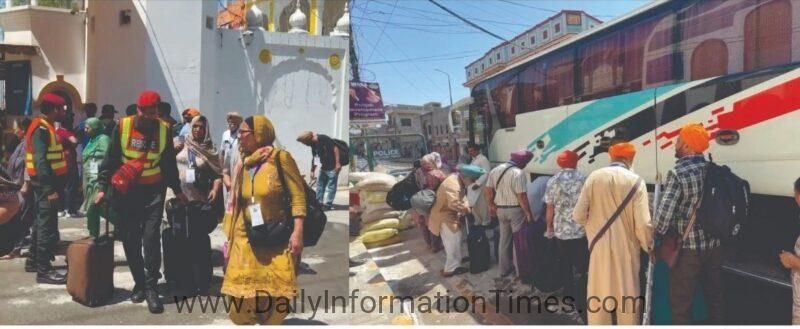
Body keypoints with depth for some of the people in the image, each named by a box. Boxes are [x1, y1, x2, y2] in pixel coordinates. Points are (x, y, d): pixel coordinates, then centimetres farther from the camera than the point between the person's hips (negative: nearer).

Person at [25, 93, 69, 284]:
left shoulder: (45, 127, 15)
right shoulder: (42, 129, -16)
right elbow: (41, 160, -23)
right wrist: (50, 188, -26)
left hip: (47, 181, 10)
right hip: (45, 183, -10)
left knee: (43, 222, 18)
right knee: (47, 225, -8)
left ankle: (36, 258, 30)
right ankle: (44, 269, -4)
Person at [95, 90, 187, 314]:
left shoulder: (164, 130, -2)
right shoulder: (122, 126, -6)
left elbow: (169, 163, 10)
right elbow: (111, 159, -1)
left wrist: (176, 190, 13)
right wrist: (102, 187, -6)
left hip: (153, 191, 0)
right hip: (126, 191, 0)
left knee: (151, 237, -8)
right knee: (130, 240, 5)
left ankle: (151, 287, -1)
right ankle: (139, 283, 19)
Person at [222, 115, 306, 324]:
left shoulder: (280, 158, -5)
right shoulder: (242, 165, 12)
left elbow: (297, 195, -8)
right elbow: (234, 204, 16)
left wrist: (298, 231, -16)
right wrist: (228, 237, 14)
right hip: (245, 239, 5)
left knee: (275, 295, -4)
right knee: (242, 296, 1)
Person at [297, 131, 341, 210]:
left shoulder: (323, 139, -17)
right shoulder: (313, 144, 8)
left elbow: (335, 148, -19)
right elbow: (314, 158, 18)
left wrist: (337, 163, -22)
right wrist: (312, 171, 18)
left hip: (333, 167, -9)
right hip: (324, 167, 9)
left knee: (331, 186, -5)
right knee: (320, 185, 12)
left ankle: (328, 204, -1)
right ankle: (319, 203, 20)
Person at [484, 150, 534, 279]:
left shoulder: (495, 170, 4)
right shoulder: (518, 173, -18)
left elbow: (488, 190, 8)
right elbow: (522, 196, -21)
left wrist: (491, 205, 20)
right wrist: (528, 213, -13)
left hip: (500, 209, 6)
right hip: (515, 210, -6)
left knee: (504, 240, 17)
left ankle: (504, 269, 26)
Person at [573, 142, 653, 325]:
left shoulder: (594, 177, -6)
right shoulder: (636, 181, -9)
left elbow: (578, 215, -6)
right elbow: (643, 224, -13)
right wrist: (649, 247, 5)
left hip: (599, 247, 1)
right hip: (626, 248, -1)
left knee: (598, 297, 12)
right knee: (627, 297, 12)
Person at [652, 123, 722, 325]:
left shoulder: (678, 174, -18)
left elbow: (663, 216, -21)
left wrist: (656, 235, -4)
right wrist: (716, 233, 17)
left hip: (688, 249, -7)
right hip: (714, 246, 7)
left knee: (681, 304, 5)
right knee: (714, 297, 21)